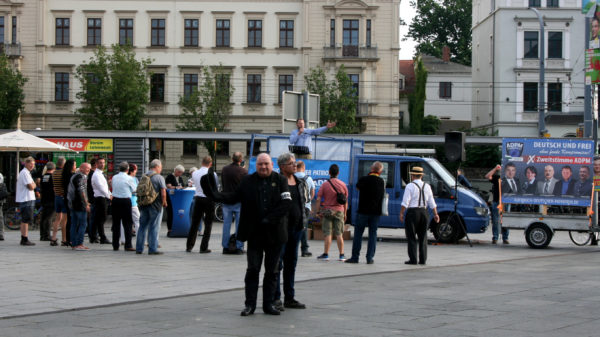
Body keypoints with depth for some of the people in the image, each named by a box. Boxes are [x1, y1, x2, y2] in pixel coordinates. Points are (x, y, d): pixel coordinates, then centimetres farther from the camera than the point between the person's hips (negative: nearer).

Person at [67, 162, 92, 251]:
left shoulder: (74, 176, 18)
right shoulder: (82, 177, -12)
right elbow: (81, 191, -19)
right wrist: (86, 204, -17)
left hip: (72, 203, 10)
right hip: (80, 204, -10)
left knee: (74, 224, 9)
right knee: (83, 224, -7)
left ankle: (74, 244, 11)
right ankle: (79, 244, -11)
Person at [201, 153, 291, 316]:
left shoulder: (280, 180, 1)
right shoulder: (248, 181, 5)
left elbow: (286, 203, -7)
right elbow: (234, 197, 2)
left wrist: (270, 219, -16)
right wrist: (216, 195, -15)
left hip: (274, 234, 0)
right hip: (254, 234, 0)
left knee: (271, 271, 7)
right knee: (252, 270, 1)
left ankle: (268, 304, 14)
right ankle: (250, 304, 7)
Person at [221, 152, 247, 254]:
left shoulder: (224, 169, 0)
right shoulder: (243, 171, -12)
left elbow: (222, 183, 10)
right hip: (239, 201, -3)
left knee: (226, 224, 9)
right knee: (239, 225, 4)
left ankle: (226, 247, 11)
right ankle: (239, 247, 4)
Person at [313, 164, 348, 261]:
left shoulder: (325, 185, -5)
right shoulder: (343, 184, 3)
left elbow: (318, 199, -9)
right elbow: (346, 201, 7)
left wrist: (318, 212, -2)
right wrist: (345, 213, 15)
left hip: (327, 211, -2)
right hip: (339, 211, 2)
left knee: (327, 234, 1)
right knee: (339, 234, 6)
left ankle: (326, 254, 3)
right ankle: (342, 255, 7)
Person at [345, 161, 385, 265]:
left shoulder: (364, 179, -9)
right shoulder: (382, 182, 1)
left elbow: (357, 187, 10)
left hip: (363, 211, -2)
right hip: (376, 212, 2)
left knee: (358, 233, 6)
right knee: (373, 234, 6)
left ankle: (355, 257, 5)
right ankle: (370, 258, 2)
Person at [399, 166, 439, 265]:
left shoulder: (410, 186, -7)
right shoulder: (427, 186, 9)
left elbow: (405, 202, -14)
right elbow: (432, 202, 9)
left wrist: (401, 213, -11)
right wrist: (435, 214, 12)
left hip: (412, 212, -5)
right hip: (424, 212, 5)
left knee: (411, 237, 0)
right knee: (423, 237, 9)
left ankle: (413, 259, -4)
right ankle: (423, 259, 8)